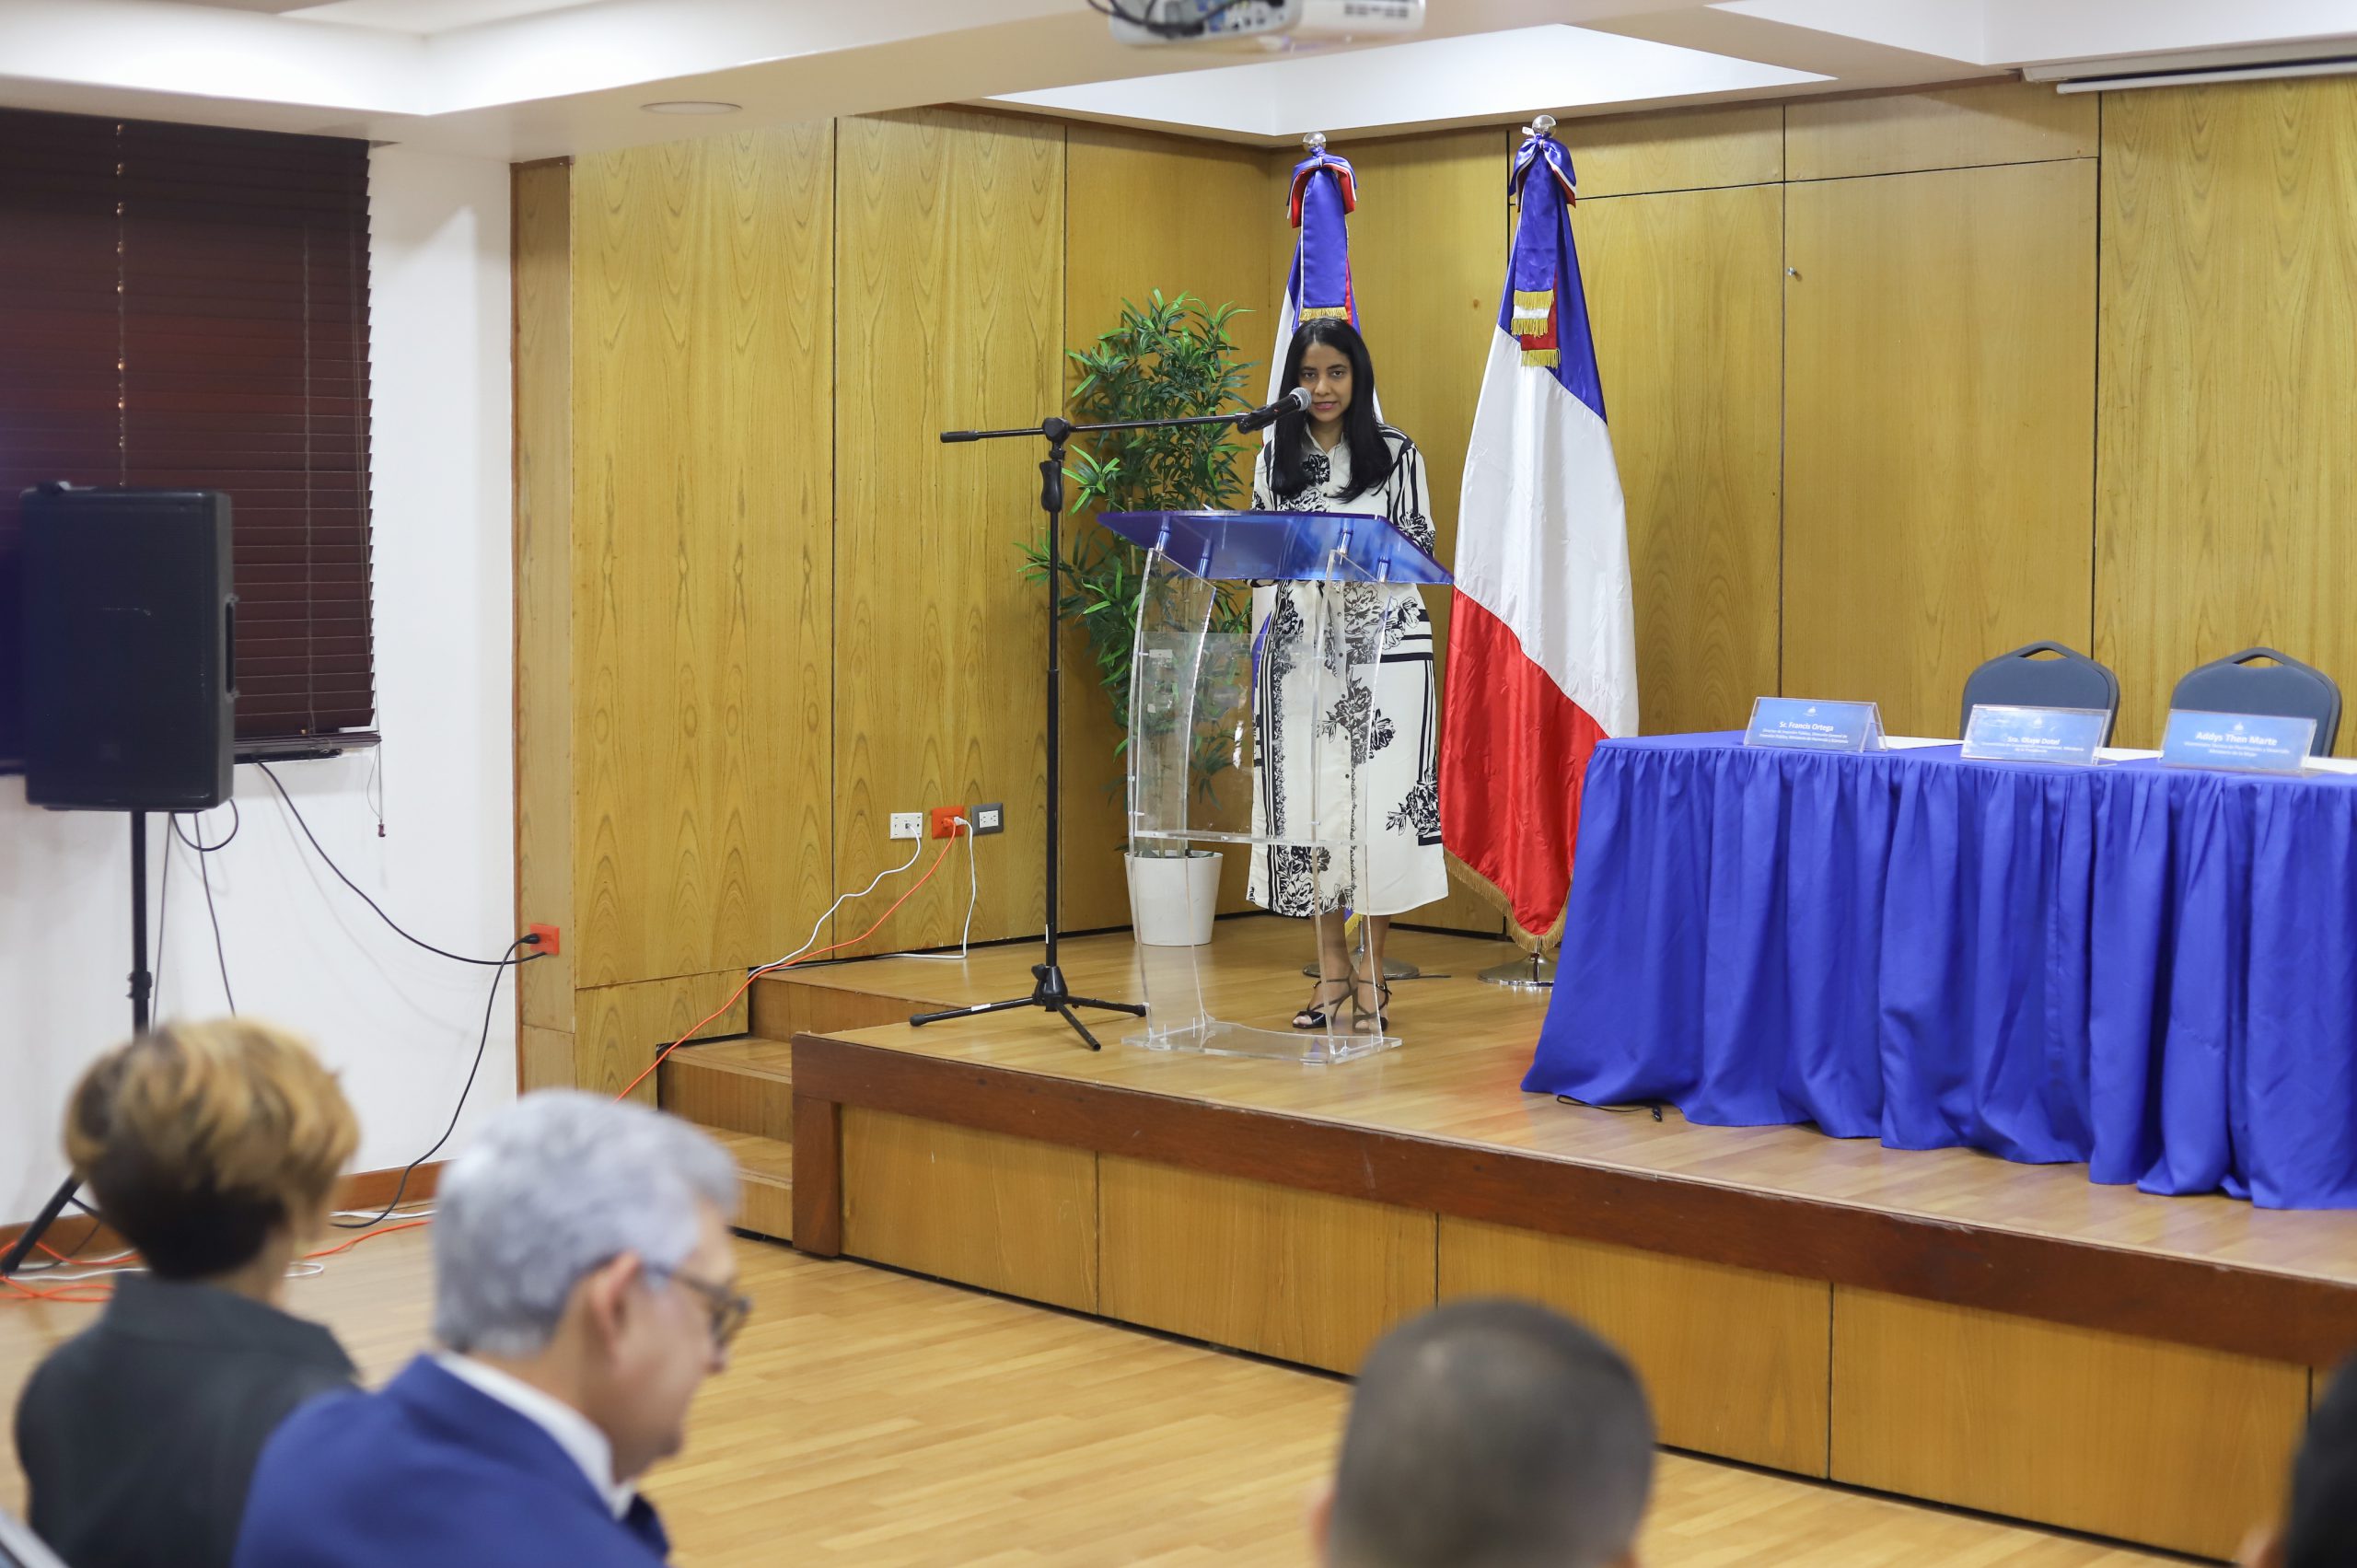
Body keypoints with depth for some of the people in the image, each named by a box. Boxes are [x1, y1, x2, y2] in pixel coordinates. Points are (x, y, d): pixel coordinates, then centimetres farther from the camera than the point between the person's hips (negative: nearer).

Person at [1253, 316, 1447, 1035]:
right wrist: (1261, 646, 7)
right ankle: (1332, 966, 12)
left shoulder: (1396, 455, 3)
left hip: (1382, 646, -2)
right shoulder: (1274, 459, 10)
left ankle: (1372, 973, 4)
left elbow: (1420, 551, 1)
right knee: (1306, 802, 1)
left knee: (1379, 801, -5)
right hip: (1299, 649, 2)